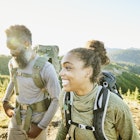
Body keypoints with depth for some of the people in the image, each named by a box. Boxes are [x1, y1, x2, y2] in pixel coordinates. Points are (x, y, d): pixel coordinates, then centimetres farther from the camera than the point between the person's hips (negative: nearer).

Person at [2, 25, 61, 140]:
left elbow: (57, 99, -16)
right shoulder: (12, 63, -2)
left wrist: (41, 126, -14)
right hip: (16, 118, 5)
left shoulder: (45, 68, -20)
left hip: (36, 120, -4)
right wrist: (5, 101, 14)